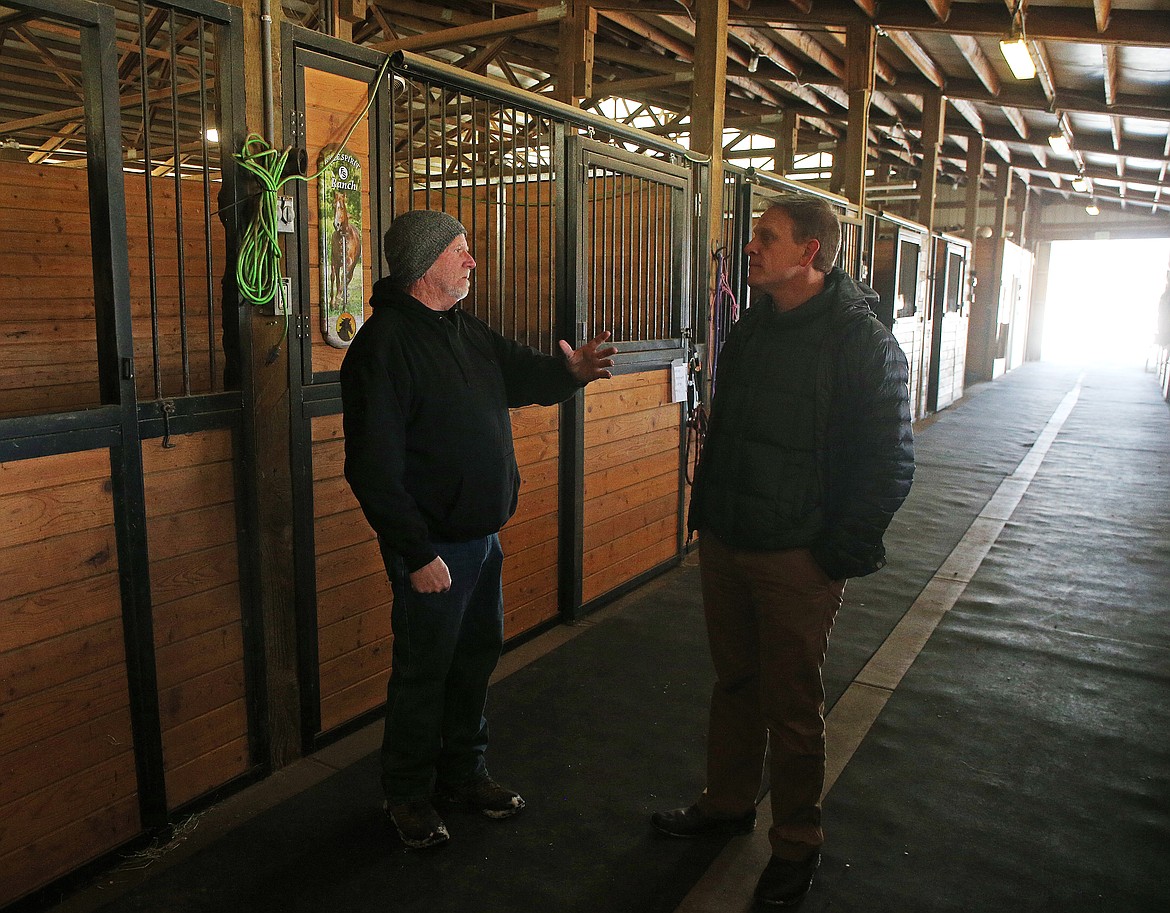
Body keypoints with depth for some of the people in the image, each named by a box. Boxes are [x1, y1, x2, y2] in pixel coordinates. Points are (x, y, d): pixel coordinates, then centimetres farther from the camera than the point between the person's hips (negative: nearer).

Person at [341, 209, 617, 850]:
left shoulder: (467, 331, 10)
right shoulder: (385, 342, -18)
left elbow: (524, 375, 20)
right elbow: (374, 467, -22)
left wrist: (570, 371, -4)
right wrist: (416, 554, -22)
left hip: (482, 535, 9)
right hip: (433, 546, -8)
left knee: (477, 654, 19)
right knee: (424, 670, 7)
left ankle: (463, 772, 39)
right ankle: (408, 795, 29)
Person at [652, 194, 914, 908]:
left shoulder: (863, 343, -13)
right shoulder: (751, 331, 9)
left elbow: (889, 463, -13)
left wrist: (840, 552, -14)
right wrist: (707, 514, 14)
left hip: (798, 559, -6)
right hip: (725, 546, 7)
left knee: (792, 707, 7)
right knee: (735, 683, 19)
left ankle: (797, 844, 26)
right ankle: (728, 803, 39)